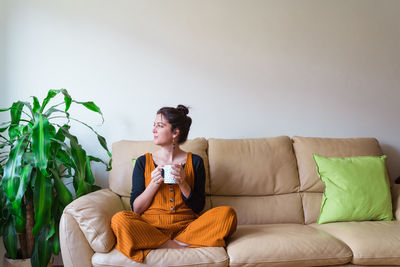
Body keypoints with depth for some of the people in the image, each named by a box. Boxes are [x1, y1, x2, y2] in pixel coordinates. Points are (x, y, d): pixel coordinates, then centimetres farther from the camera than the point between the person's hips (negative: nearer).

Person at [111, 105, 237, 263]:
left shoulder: (194, 161, 7)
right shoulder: (143, 162, 8)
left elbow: (198, 208, 4)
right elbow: (136, 209, 4)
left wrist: (183, 183, -12)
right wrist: (154, 183, -11)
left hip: (186, 227, 0)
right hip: (151, 228, 0)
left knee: (227, 214, -23)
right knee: (119, 219, -31)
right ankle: (181, 246, -21)